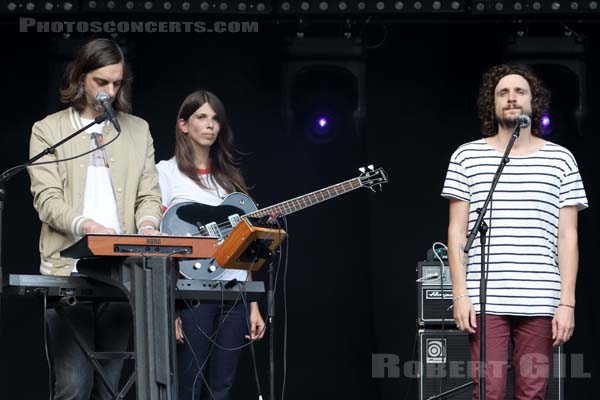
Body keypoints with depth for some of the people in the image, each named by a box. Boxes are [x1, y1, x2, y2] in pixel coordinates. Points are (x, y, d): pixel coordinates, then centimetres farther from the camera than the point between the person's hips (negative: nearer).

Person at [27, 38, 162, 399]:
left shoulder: (138, 130, 16)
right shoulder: (48, 130, 6)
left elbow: (149, 195, 14)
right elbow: (47, 199, -4)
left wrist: (148, 227, -10)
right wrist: (87, 226, -22)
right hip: (69, 270, -3)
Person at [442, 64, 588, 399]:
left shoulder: (560, 160, 7)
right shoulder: (467, 157, 6)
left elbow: (567, 237, 5)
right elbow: (457, 231, 6)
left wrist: (567, 302, -2)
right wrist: (460, 294, -3)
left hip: (540, 302, 1)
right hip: (485, 300, -1)